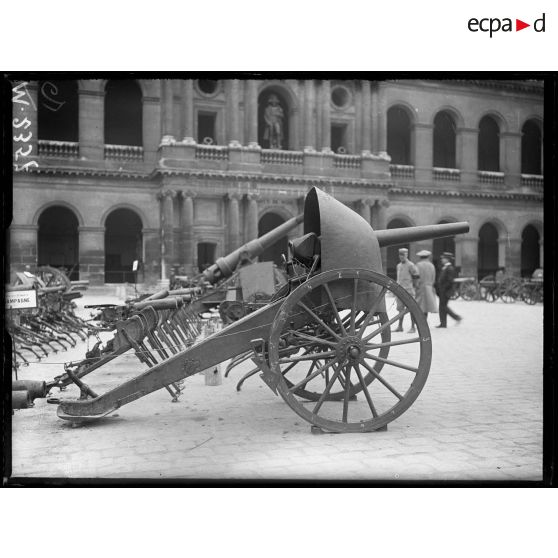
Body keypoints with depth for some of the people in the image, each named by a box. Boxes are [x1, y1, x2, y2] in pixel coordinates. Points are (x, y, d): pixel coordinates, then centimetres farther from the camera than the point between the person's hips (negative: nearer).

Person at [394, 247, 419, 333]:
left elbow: (416, 277, -6)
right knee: (400, 309, 9)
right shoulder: (398, 265, 15)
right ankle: (400, 326, 16)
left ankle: (412, 327, 2)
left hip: (408, 290, -7)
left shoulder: (410, 265, -8)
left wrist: (412, 286, -4)